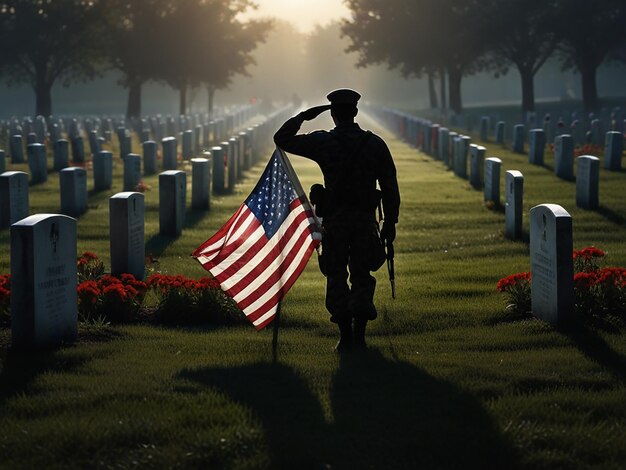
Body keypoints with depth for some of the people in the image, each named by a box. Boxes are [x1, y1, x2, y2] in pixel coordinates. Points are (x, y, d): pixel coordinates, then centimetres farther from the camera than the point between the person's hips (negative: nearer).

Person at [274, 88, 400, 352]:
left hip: (334, 220, -2)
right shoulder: (375, 143, 3)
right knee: (362, 276, 9)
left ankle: (346, 338, 5)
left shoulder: (323, 142, -4)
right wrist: (390, 222, 10)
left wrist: (303, 116, 11)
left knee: (337, 278, 7)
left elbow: (282, 139, 3)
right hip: (366, 221, 2)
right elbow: (390, 187, 3)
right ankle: (359, 337, 5)